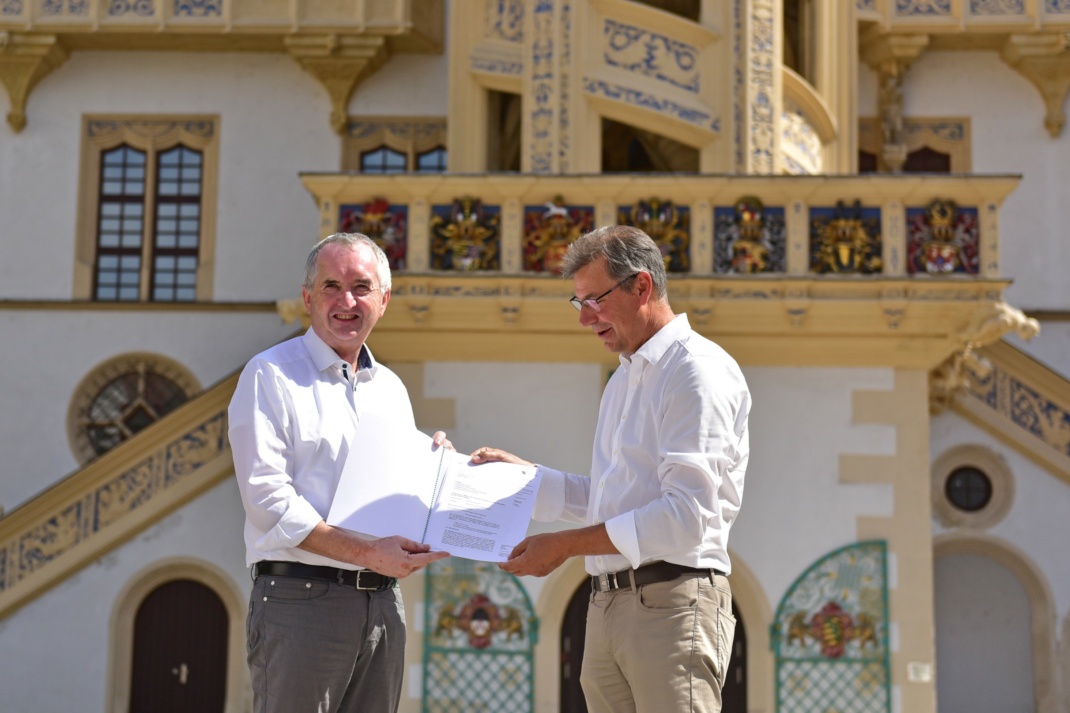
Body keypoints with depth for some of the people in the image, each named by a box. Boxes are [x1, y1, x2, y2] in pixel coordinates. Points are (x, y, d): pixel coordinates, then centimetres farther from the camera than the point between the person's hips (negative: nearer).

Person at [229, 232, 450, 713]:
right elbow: (267, 499, -13)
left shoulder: (391, 388, 18)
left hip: (382, 602, 6)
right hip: (301, 598, -6)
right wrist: (364, 554, -19)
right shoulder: (271, 375, -3)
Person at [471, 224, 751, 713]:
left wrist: (568, 545, -14)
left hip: (671, 603, -8)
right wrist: (518, 472, 14)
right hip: (606, 608, 8)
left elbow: (689, 516, -17)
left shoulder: (697, 370, -8)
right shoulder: (623, 379, 23)